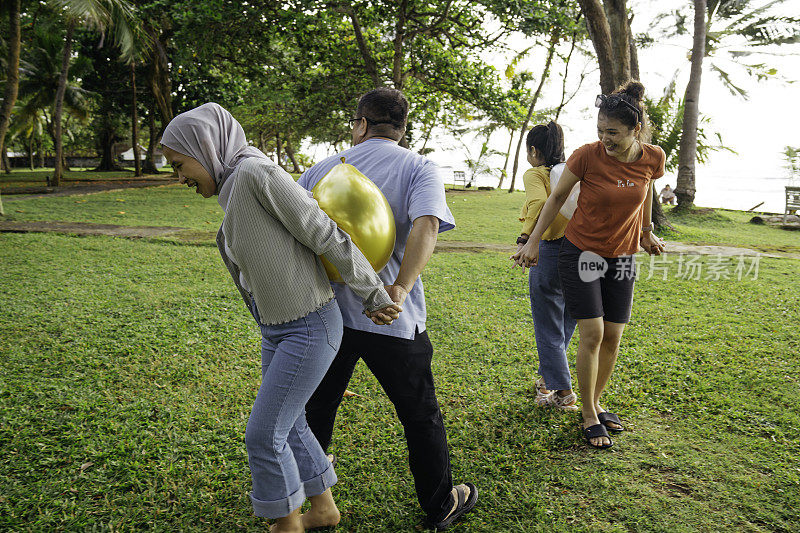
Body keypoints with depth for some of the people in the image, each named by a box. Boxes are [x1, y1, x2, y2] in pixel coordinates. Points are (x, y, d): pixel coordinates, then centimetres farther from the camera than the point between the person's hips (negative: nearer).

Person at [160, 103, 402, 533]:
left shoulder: (258, 173, -20)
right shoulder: (236, 190, 9)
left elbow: (327, 236, -19)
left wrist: (375, 297, -10)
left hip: (309, 329, -9)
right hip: (276, 329, 9)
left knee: (263, 434, 2)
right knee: (288, 425, 19)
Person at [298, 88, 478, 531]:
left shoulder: (323, 169, 7)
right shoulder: (419, 169, -3)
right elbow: (426, 225, -22)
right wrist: (400, 289, -30)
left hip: (327, 311, 4)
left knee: (317, 410, 21)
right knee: (420, 415, 13)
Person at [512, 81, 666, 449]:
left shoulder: (652, 158, -9)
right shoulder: (587, 156, -18)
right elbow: (557, 198, -5)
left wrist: (647, 232, 25)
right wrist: (533, 242, -2)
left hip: (621, 256, 4)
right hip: (580, 252, -3)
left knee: (613, 337, 5)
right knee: (592, 334, -7)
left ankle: (595, 404, 24)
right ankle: (589, 417, 8)